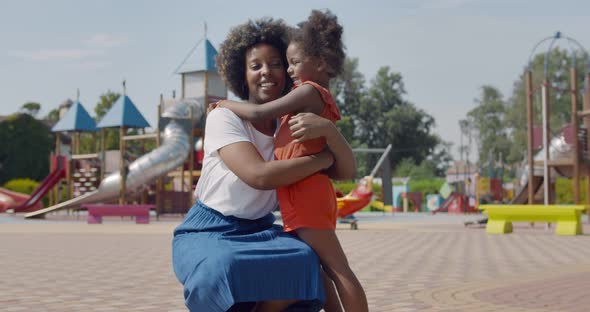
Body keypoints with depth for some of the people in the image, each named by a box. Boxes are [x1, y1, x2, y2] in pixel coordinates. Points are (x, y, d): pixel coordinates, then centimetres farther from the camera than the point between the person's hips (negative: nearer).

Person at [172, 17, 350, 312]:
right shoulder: (223, 118, -13)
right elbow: (260, 175, -28)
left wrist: (330, 130, -26)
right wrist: (324, 157, -19)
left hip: (259, 230, 4)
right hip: (207, 232, -4)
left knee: (304, 265, -27)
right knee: (222, 270, -38)